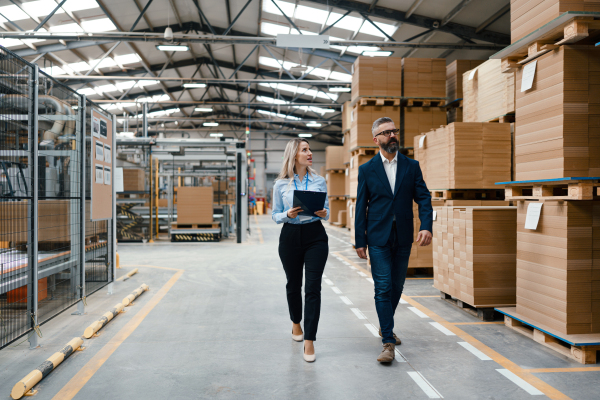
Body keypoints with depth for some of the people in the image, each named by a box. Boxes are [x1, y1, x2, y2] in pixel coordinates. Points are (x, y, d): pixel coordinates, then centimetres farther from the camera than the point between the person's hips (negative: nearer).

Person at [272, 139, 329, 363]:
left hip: (315, 236, 0)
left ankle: (309, 341, -3)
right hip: (290, 237, 0)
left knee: (313, 287, -8)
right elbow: (275, 215, 4)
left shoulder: (319, 182, 5)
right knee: (293, 284, 14)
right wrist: (288, 214, -16)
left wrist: (324, 213, -13)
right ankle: (296, 323, 42)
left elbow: (326, 213, 10)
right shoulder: (281, 185, 1)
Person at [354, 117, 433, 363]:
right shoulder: (366, 170, 1)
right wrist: (359, 241, -2)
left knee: (397, 286, 14)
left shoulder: (411, 166, 5)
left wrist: (426, 226, -16)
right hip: (378, 238, -2)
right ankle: (388, 342, -1)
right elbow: (361, 207, 1)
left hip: (403, 238, 3)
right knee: (383, 288, -6)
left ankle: (385, 327, 36)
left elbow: (423, 198, 1)